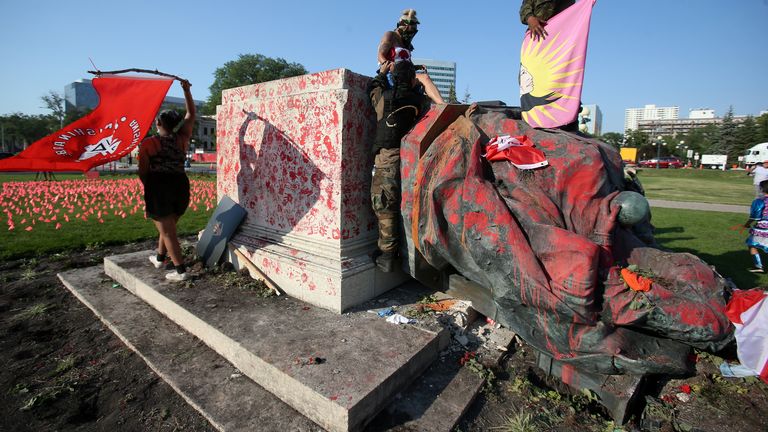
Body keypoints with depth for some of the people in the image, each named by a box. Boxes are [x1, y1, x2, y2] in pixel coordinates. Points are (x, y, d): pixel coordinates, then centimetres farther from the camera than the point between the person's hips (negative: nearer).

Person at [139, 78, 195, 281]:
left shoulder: (148, 143, -6)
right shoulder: (182, 139, 3)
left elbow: (143, 172, -3)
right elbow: (191, 115, 15)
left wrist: (150, 187, 16)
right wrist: (187, 90, 16)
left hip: (159, 188, -5)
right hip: (181, 186, 5)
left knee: (167, 231, 0)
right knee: (169, 226, 22)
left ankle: (181, 271, -2)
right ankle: (160, 258, 40)